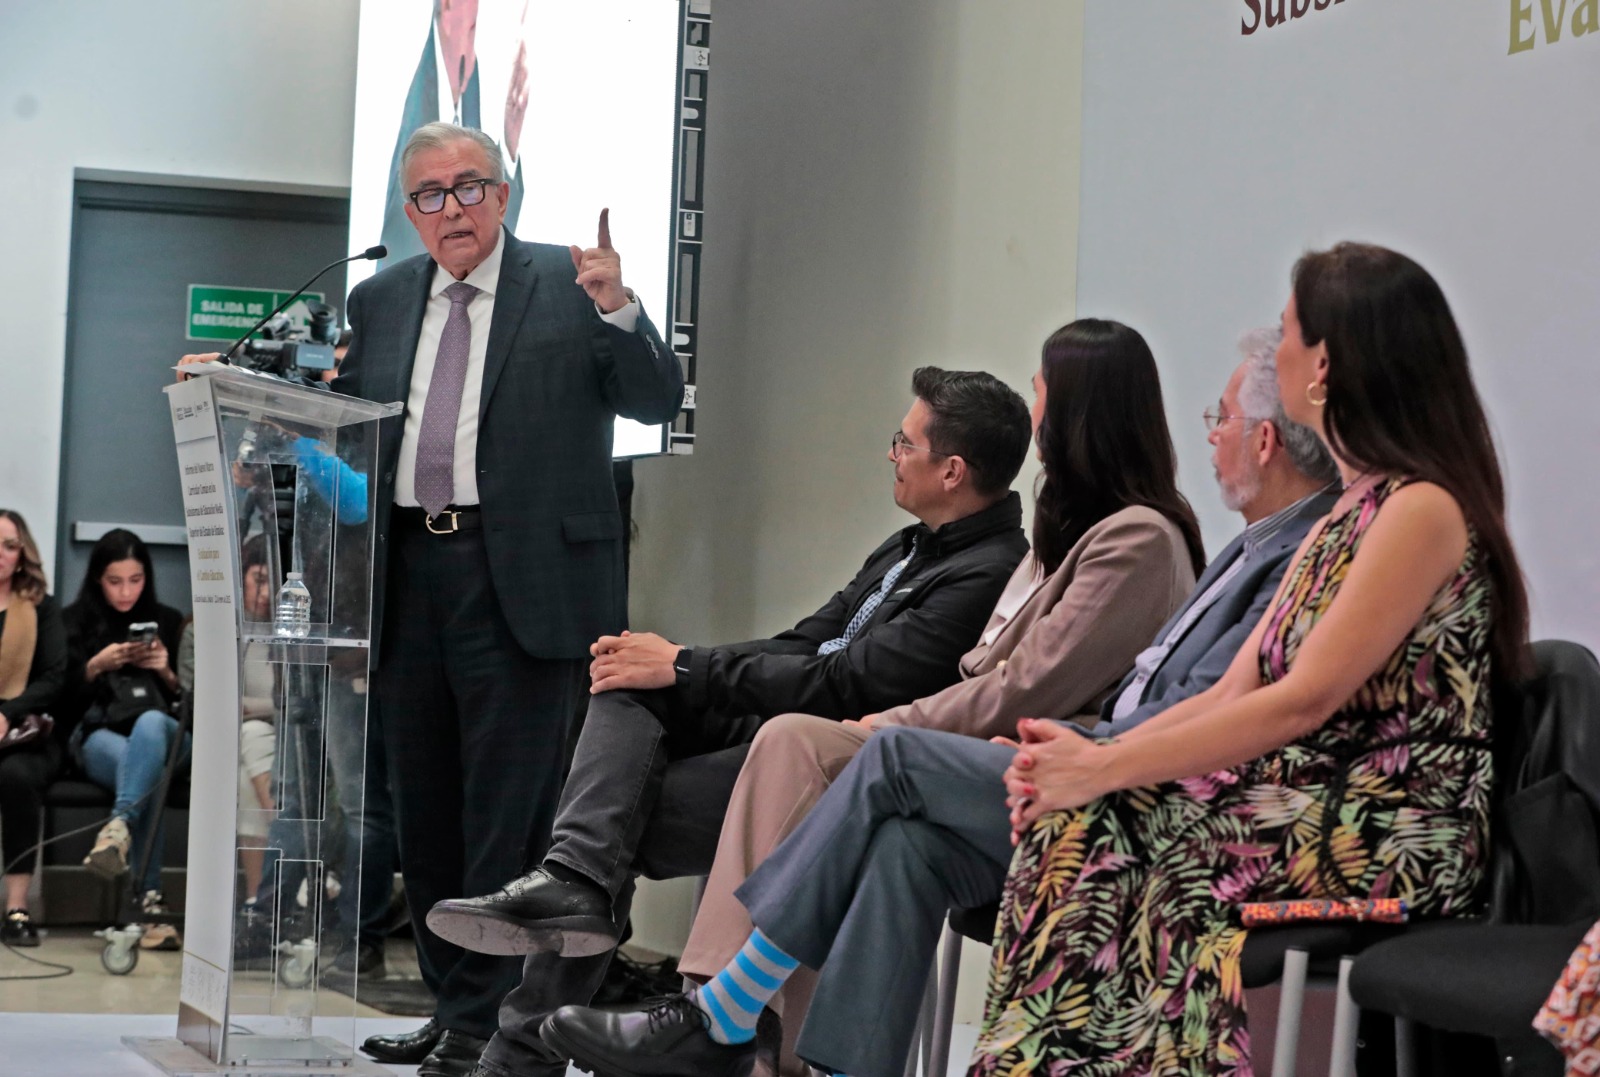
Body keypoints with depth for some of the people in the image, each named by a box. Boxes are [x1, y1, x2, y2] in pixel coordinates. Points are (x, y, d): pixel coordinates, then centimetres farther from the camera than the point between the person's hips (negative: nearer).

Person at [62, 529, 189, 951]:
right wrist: (96, 666, -7)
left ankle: (119, 827, -63)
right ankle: (151, 900, -52)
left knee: (151, 722, -42)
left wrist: (167, 673, -1)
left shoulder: (169, 623, 21)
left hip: (162, 734, 1)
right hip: (98, 735, -1)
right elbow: (65, 700, 9)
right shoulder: (76, 622, 17)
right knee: (147, 772, -41)